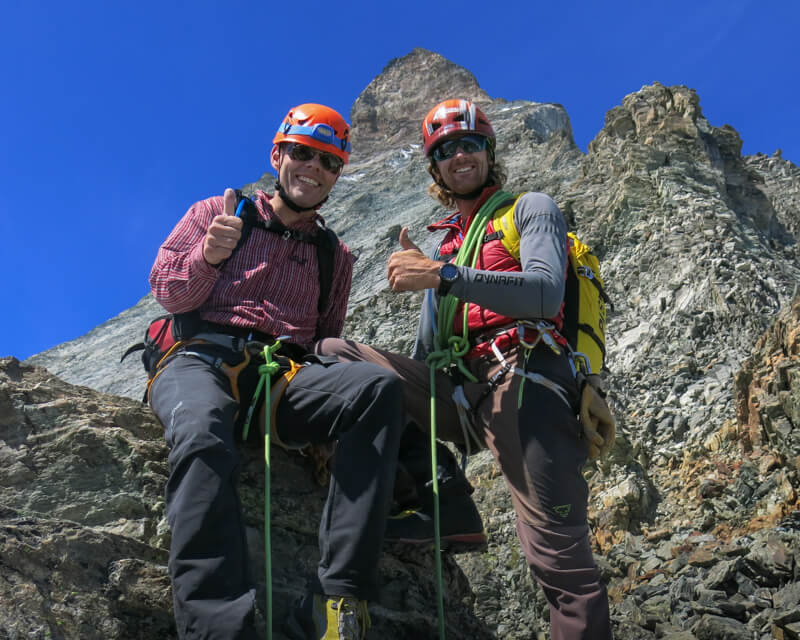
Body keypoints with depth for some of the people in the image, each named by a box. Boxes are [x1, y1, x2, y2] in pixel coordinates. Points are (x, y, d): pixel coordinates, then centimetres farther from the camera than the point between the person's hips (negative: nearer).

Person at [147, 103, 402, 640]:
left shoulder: (335, 256, 25)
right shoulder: (216, 213, 19)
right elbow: (168, 292, 11)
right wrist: (209, 255, -11)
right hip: (201, 359, -2)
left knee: (380, 386, -31)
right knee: (205, 436, -40)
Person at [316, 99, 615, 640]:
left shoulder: (531, 208, 11)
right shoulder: (444, 247, 27)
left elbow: (547, 291, -11)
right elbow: (427, 353, 27)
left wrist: (443, 276, -17)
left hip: (524, 379, -5)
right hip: (457, 391, 6)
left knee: (558, 554, -16)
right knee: (332, 353, -8)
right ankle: (425, 488, -12)